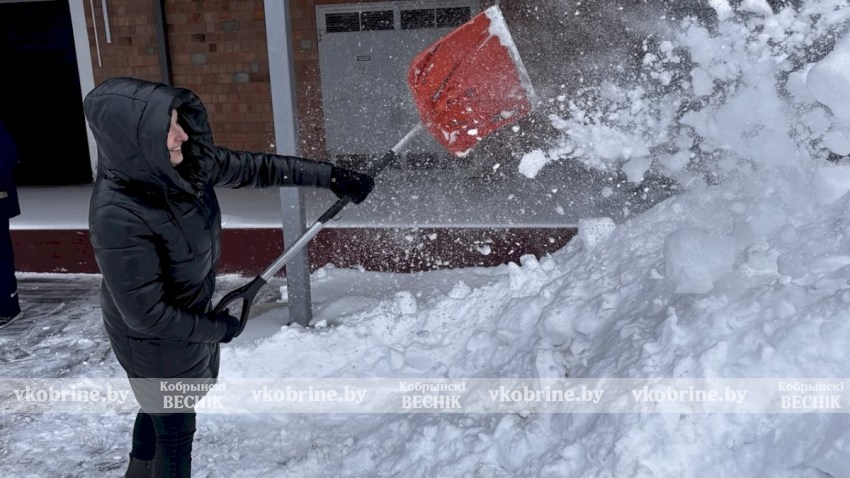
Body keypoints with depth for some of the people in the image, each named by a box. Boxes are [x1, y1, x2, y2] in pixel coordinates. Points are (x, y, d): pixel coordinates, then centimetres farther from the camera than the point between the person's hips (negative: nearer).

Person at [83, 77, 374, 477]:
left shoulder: (183, 161, -18)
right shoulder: (118, 217, -36)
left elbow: (253, 168, -5)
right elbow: (147, 314, -28)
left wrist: (328, 175, -5)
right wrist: (216, 328, -16)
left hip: (195, 317, 7)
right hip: (156, 340, -7)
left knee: (160, 409, 31)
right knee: (176, 429, 15)